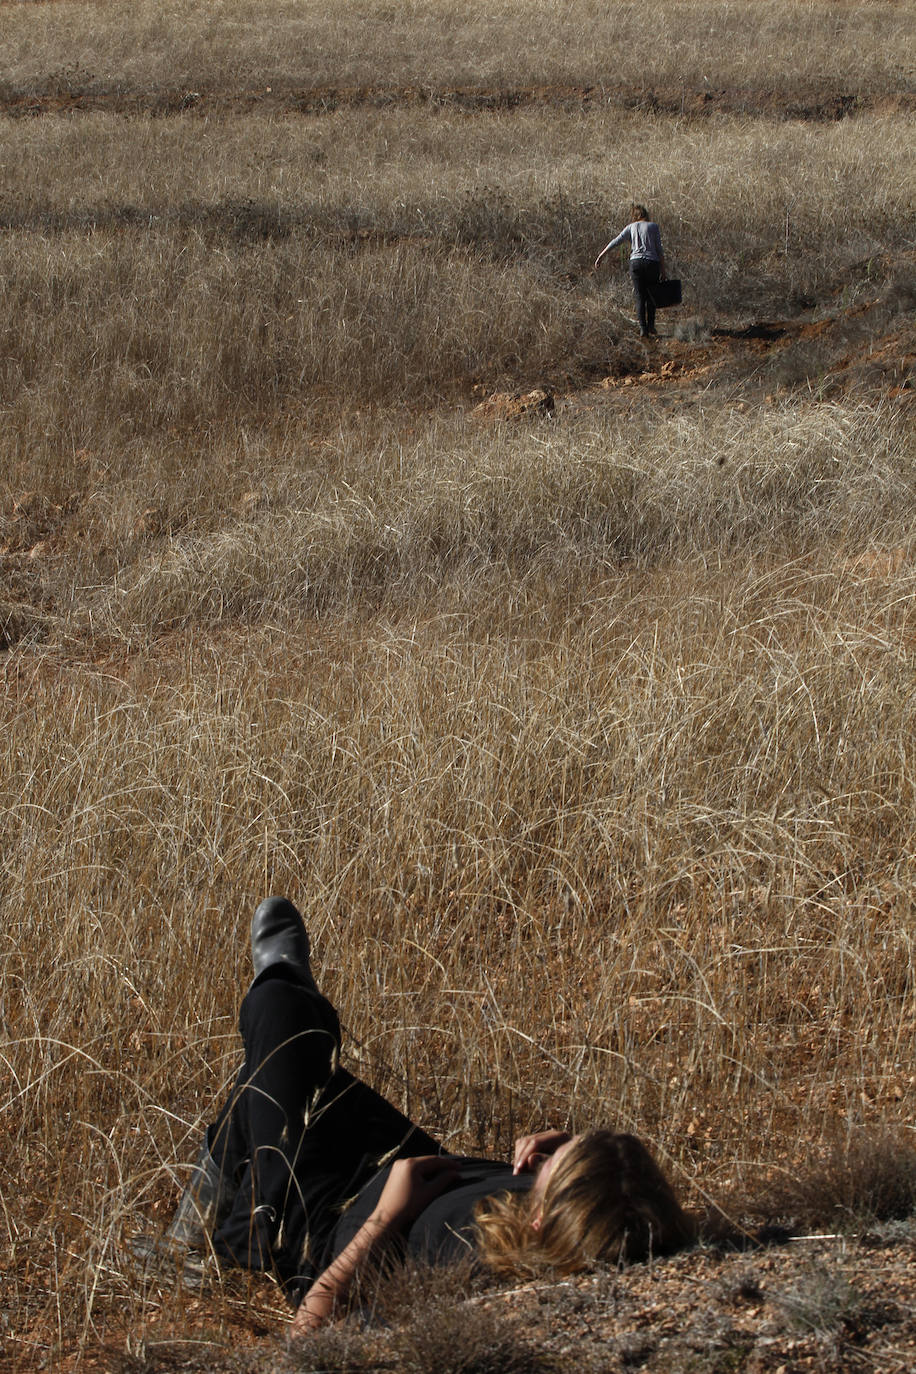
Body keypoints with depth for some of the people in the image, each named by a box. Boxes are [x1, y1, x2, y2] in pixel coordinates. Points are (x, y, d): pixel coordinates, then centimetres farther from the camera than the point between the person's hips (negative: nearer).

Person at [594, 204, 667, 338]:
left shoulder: (631, 227, 11)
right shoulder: (653, 226, 7)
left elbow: (615, 242, 3)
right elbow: (659, 250, 2)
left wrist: (600, 257, 4)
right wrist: (663, 270, 4)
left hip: (636, 263, 1)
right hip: (652, 262, -1)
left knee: (640, 297, 3)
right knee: (651, 296, 15)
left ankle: (643, 328, -7)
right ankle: (651, 324, 9)